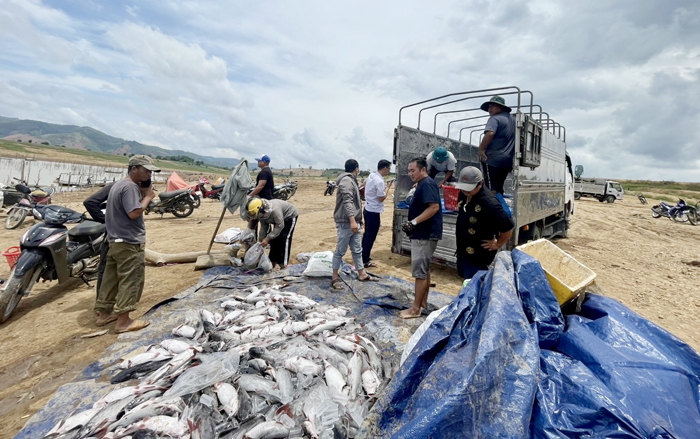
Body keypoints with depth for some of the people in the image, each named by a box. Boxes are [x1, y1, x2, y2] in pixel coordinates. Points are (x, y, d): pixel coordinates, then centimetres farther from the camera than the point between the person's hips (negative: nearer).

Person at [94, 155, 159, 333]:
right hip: (129, 242, -10)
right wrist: (147, 197, -12)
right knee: (130, 280, -5)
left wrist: (143, 193, 6)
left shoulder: (119, 184, 17)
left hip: (116, 240, 11)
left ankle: (104, 313, 27)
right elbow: (134, 212, -24)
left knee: (112, 277, 16)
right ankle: (123, 321, 0)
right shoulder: (130, 187, -17)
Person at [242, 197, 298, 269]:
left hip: (290, 216, -7)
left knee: (284, 238, -15)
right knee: (274, 238, 3)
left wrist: (267, 238, -33)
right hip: (279, 218, 8)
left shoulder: (274, 210, -42)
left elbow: (280, 226, -34)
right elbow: (263, 226, -7)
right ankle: (273, 261, 12)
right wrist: (261, 240, -11)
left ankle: (282, 263, -10)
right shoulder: (261, 212, -18)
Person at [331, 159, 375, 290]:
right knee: (340, 250, -2)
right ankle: (335, 277, 7)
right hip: (346, 223, -10)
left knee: (357, 250, 15)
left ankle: (362, 274, 24)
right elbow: (347, 202, -23)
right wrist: (352, 220, -29)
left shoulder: (351, 180, 19)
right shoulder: (346, 180, -13)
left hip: (354, 222, 10)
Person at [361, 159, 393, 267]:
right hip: (374, 212, -10)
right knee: (370, 237, 0)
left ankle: (364, 258, 28)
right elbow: (381, 198, -18)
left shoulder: (371, 175, 6)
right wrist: (388, 188, -8)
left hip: (368, 209, 10)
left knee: (367, 235, 18)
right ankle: (364, 260, 9)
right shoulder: (379, 181, -21)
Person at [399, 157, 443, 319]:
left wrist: (413, 222, -25)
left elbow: (434, 207, -26)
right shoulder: (422, 185, 17)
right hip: (423, 234, 11)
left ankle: (415, 309, 4)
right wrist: (413, 224, 12)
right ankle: (423, 301, 29)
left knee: (420, 272, -5)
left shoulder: (427, 184, -15)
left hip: (424, 235, -11)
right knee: (424, 269, 17)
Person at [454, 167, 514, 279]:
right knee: (465, 279, 21)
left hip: (478, 254, -8)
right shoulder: (463, 194, -1)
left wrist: (498, 244, -13)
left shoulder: (489, 202, -28)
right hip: (462, 249, 8)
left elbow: (508, 227, -26)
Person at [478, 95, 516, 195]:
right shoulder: (513, 119, 16)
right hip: (508, 160, 8)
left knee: (491, 189, -6)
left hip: (493, 159, -8)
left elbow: (490, 134, -27)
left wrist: (481, 149, -18)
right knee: (499, 188, 16)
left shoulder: (495, 118, -9)